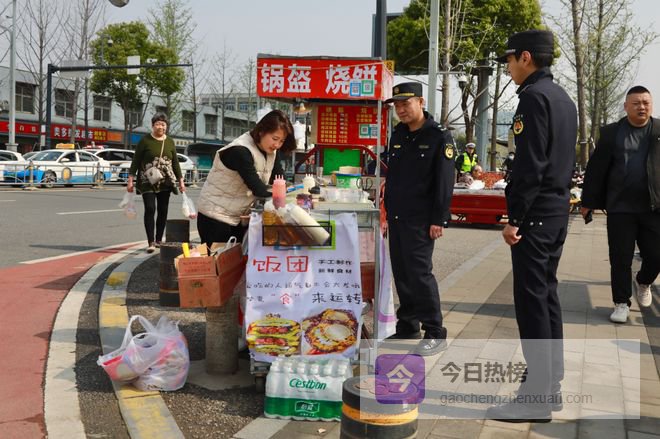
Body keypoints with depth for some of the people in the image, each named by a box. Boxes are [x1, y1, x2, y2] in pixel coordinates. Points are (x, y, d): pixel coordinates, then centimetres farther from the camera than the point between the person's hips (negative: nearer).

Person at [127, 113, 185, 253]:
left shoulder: (170, 142, 10)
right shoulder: (145, 140, -2)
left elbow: (175, 162, 14)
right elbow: (136, 161, -2)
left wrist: (181, 181, 10)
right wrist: (131, 179, -7)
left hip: (165, 182, 4)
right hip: (148, 182, -4)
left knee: (163, 210, 7)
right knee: (150, 209, -13)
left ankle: (158, 240, 19)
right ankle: (151, 242, -13)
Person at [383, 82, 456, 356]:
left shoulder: (439, 137, -7)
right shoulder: (397, 135, 14)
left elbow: (445, 182, -11)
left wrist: (438, 220, -16)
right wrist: (387, 212, 16)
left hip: (420, 219, -7)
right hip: (397, 217, 7)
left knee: (419, 272, -10)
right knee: (401, 272, 10)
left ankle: (435, 333, -2)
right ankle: (407, 326, 21)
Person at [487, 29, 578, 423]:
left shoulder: (534, 96, -13)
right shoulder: (563, 98, 17)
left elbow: (530, 164, -20)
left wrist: (515, 217, -18)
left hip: (536, 213, -10)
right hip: (558, 209, 10)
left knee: (531, 299, -7)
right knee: (546, 293, 14)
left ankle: (538, 396, -2)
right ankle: (551, 384, 21)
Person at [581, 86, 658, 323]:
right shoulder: (612, 132, 3)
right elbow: (596, 168, 3)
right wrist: (588, 201, 1)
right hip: (620, 207, -1)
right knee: (620, 258, 2)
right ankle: (622, 303, 16)